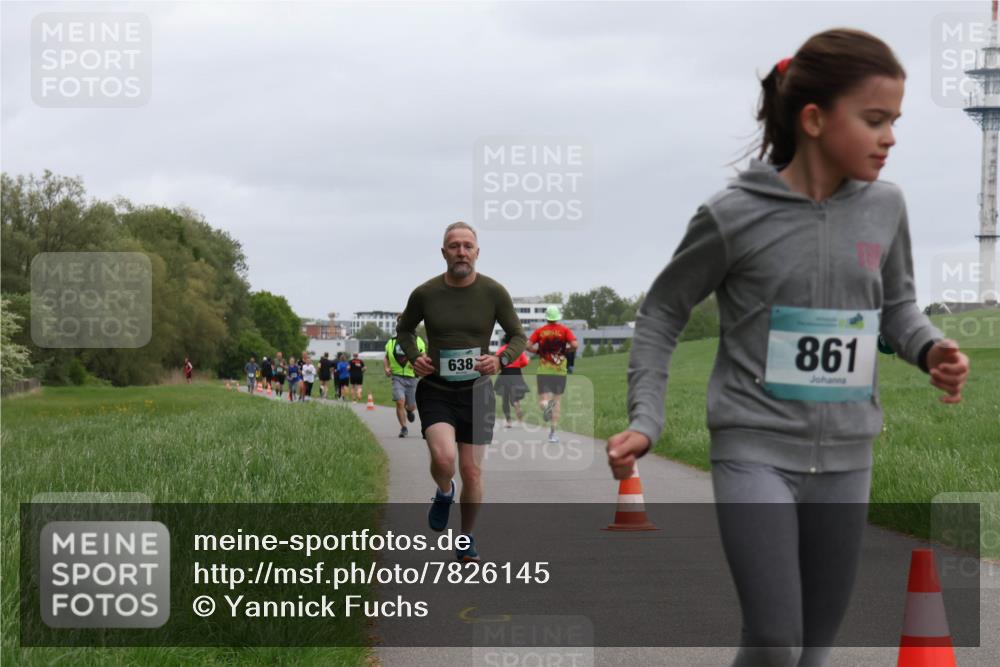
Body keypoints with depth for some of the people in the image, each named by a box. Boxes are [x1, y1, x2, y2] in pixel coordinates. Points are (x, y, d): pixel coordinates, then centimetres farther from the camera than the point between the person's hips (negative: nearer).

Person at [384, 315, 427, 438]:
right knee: (400, 401, -18)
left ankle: (409, 411, 46)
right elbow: (386, 358, 20)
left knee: (411, 406, 7)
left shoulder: (417, 341, 2)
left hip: (412, 377, 0)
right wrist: (386, 368, 1)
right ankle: (403, 428, -6)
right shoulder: (391, 342, 7)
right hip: (397, 377, 0)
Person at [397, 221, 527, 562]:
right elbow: (405, 329, 14)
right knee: (443, 458, -24)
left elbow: (519, 337, 4)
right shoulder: (425, 294, -5)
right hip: (435, 390, -1)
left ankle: (467, 538, 27)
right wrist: (414, 357, -5)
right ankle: (444, 493, 12)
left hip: (476, 391, 1)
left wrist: (501, 360, -16)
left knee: (471, 471, 5)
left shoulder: (494, 293, -6)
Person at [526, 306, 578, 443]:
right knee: (557, 400, 9)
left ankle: (546, 405, -37)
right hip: (560, 370, 0)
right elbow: (574, 345, -13)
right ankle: (552, 432, 4)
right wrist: (565, 350, 7)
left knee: (543, 399, 2)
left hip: (543, 370, 0)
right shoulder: (565, 330, 0)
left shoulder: (540, 331, 2)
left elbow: (528, 346, -8)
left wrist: (539, 351, 10)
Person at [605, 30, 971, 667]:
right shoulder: (734, 216, -11)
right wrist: (645, 421, -7)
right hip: (756, 449, -5)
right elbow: (664, 311, 2)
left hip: (846, 458, 5)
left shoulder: (885, 207, 0)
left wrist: (929, 347, -6)